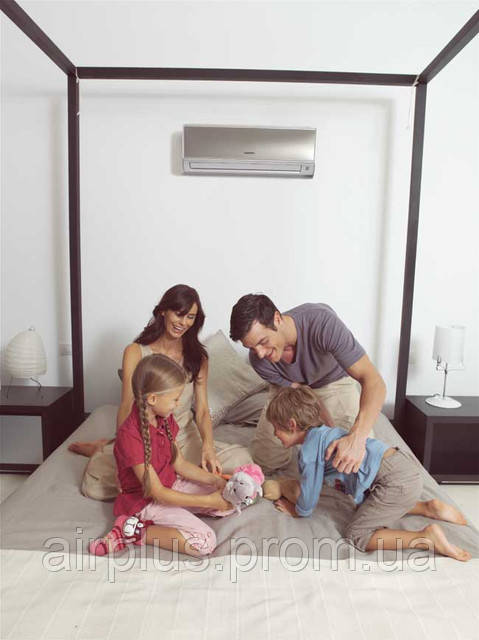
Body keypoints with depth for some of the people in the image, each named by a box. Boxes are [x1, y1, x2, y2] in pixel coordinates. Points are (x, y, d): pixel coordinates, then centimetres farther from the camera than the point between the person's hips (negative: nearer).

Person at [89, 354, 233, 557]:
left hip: (171, 486, 9)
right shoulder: (130, 435, -28)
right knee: (205, 542, -22)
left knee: (230, 503, 2)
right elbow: (157, 493, -24)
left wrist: (215, 480, -8)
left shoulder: (165, 419, -2)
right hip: (146, 501, -9)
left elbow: (179, 464, 6)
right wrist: (208, 501, -22)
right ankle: (133, 531, -9)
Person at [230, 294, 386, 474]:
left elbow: (374, 382, -44)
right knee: (265, 462, -3)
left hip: (334, 381, -1)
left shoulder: (322, 321, -41)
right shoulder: (259, 360, -29)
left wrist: (357, 437, -57)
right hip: (290, 386, 2)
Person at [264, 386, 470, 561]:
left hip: (397, 482, -10)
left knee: (357, 535, -2)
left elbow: (307, 507, 1)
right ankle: (428, 507, 22)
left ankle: (427, 537, -11)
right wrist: (285, 484, 22)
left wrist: (294, 510, 21)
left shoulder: (308, 452, -10)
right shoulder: (325, 432, 18)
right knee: (364, 506, 31)